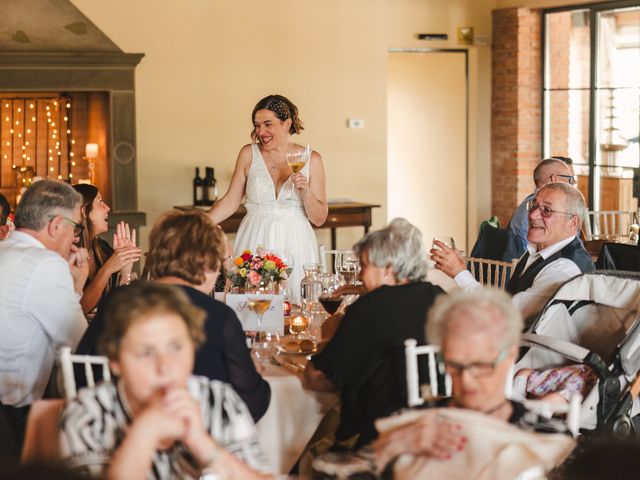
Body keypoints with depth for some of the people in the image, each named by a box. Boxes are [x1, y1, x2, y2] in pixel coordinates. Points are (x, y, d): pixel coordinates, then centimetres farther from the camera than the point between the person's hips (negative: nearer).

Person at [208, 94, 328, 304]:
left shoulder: (311, 159, 2)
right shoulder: (249, 154, 4)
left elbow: (319, 219, 4)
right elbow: (230, 202, 9)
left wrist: (305, 191, -12)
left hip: (294, 246, -1)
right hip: (255, 242, 1)